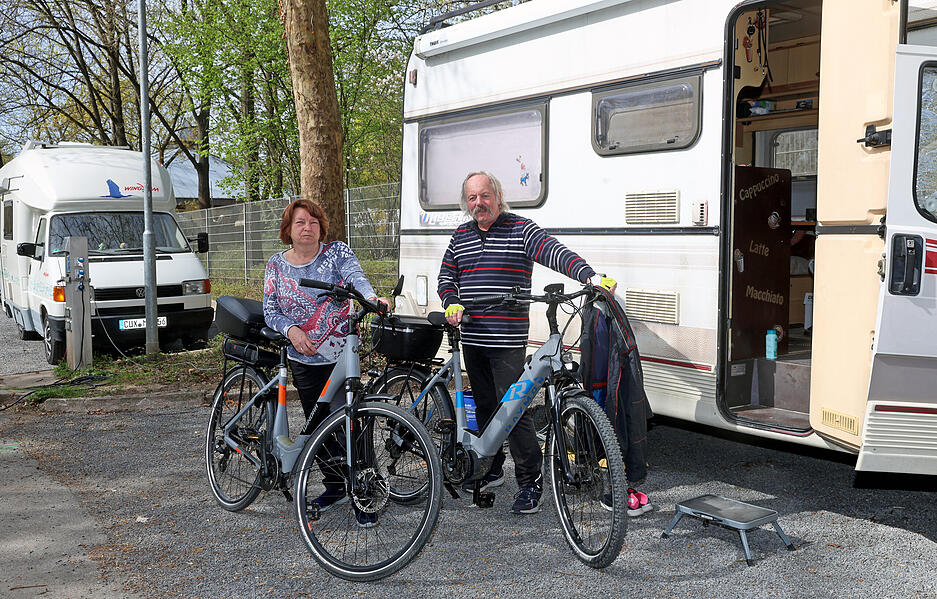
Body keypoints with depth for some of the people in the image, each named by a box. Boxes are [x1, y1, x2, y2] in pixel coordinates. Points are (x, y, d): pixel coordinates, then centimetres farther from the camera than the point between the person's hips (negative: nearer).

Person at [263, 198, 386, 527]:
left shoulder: (337, 252, -2)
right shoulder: (276, 265, 6)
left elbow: (356, 277, -21)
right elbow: (270, 309, 4)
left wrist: (372, 297, -43)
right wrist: (291, 330, -16)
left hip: (342, 354, -3)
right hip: (303, 359, 4)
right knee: (317, 425, 10)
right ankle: (335, 487, 26)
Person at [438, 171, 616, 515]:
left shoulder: (521, 230, -4)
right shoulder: (461, 236, 14)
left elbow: (555, 254, -18)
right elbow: (447, 277, 16)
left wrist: (592, 277, -33)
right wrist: (452, 305, -5)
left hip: (507, 342, -6)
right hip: (471, 339, 6)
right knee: (484, 406, 15)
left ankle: (530, 482, 0)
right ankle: (492, 470, 29)